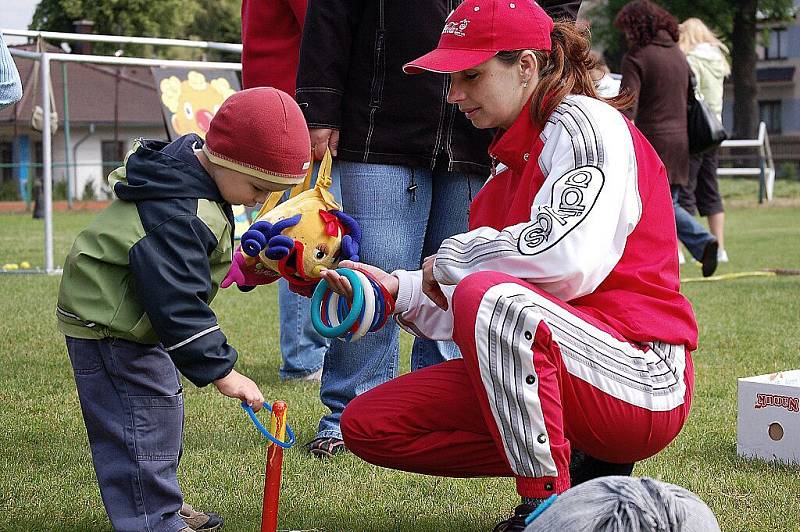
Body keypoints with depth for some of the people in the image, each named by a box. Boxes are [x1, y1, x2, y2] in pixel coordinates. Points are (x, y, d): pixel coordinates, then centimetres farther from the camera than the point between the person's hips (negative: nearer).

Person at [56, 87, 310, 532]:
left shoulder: (190, 173, 0)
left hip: (136, 323, 11)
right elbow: (177, 303, -35)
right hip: (109, 328, -11)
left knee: (165, 410, 20)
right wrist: (220, 370, -31)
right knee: (144, 426, -10)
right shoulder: (176, 216, -33)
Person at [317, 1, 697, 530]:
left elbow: (568, 259, -27)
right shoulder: (510, 161, 18)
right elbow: (461, 315, 16)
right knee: (366, 424, 2)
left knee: (490, 296, -35)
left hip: (639, 382, -9)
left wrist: (453, 258, -11)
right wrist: (398, 288, 1)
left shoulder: (584, 121, -8)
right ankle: (580, 468, 4)